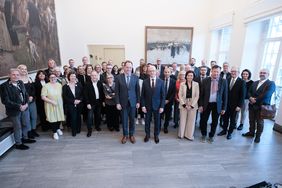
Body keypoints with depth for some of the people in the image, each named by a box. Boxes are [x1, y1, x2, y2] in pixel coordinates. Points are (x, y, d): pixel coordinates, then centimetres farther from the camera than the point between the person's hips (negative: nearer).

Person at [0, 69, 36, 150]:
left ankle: (25, 138, 41)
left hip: (24, 108, 6)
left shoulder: (20, 82, 2)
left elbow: (26, 94, 8)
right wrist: (19, 106, -19)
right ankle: (18, 143, 28)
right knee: (18, 127, 9)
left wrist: (26, 104, -8)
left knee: (26, 124, 19)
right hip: (14, 110, -5)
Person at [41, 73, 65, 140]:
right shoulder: (46, 86, -10)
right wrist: (51, 101, -19)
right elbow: (43, 97, -13)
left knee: (59, 117, 10)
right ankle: (54, 132, 21)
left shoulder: (59, 85, 5)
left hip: (59, 104, 4)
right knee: (52, 118, 2)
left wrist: (61, 102, 4)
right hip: (50, 105, -4)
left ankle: (58, 128, 38)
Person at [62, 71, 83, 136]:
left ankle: (78, 129, 28)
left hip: (79, 104, 2)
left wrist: (79, 100, -13)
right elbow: (65, 97, -4)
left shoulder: (79, 85, 2)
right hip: (70, 105, -2)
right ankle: (74, 131, 15)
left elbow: (82, 94, 3)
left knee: (78, 117, 12)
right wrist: (73, 101, -13)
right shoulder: (65, 86, -2)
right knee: (73, 118, -2)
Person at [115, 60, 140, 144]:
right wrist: (117, 103, -7)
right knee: (124, 120, 11)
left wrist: (138, 102, -1)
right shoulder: (118, 77, -4)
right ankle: (125, 135, 29)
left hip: (133, 102, 1)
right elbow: (117, 91, -3)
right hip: (123, 102, -1)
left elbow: (138, 90, 2)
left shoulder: (135, 77, -1)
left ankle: (131, 134, 31)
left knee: (132, 119, 12)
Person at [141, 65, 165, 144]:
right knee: (147, 121, 13)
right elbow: (142, 95, -1)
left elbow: (163, 95, -3)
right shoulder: (145, 82, -3)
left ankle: (156, 135, 32)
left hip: (157, 105, 0)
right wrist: (143, 105, -7)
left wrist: (162, 106, -7)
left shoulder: (161, 82, -4)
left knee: (157, 121, 12)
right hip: (147, 105, 0)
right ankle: (147, 134, 33)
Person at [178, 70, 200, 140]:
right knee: (182, 120, 7)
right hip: (183, 104, 0)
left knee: (191, 120, 6)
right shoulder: (182, 84, -1)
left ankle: (189, 135, 22)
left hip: (193, 105, 0)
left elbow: (197, 95, -2)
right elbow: (180, 95, -1)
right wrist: (184, 104, -10)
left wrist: (192, 105, -9)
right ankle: (181, 134, 24)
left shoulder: (196, 84, -1)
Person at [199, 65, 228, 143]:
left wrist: (224, 108, -2)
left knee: (215, 122, 11)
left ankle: (211, 136, 34)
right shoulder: (205, 80, -4)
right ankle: (204, 135, 31)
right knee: (203, 120, 6)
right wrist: (200, 105, -5)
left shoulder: (223, 81, -4)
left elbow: (225, 95, -1)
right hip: (206, 104, 0)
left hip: (217, 105, 0)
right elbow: (201, 94, -1)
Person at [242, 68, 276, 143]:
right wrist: (250, 98, -13)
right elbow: (249, 92, 8)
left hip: (261, 107, -5)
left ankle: (258, 136, 25)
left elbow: (266, 95, -21)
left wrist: (255, 100, -16)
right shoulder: (255, 83, 12)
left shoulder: (271, 84, -8)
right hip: (252, 106, 5)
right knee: (251, 120, 16)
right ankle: (251, 132, 34)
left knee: (260, 122, 9)